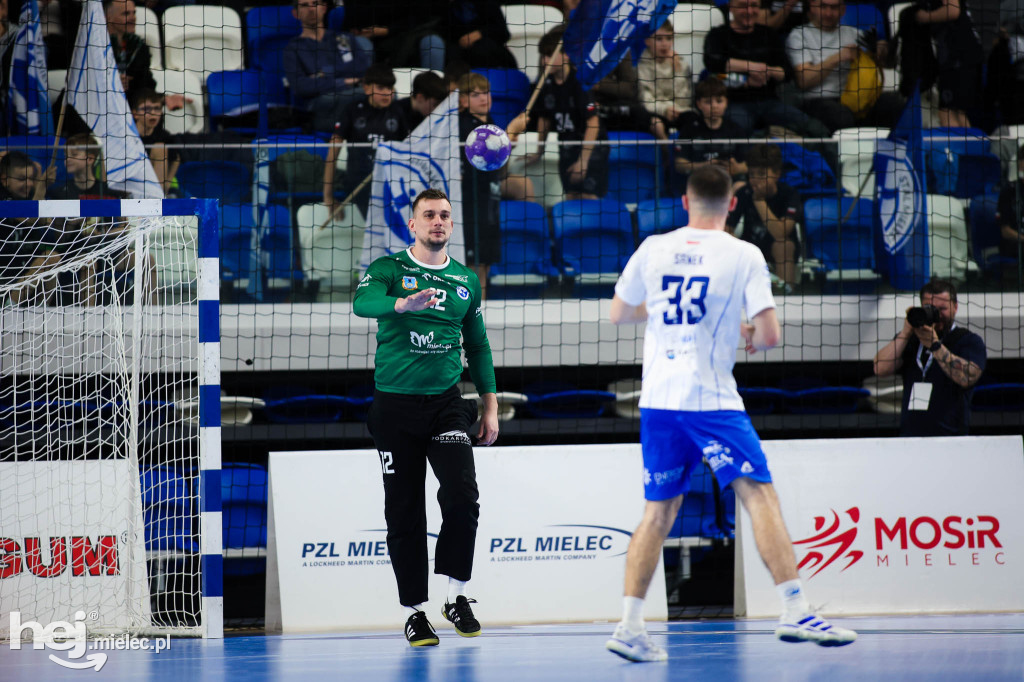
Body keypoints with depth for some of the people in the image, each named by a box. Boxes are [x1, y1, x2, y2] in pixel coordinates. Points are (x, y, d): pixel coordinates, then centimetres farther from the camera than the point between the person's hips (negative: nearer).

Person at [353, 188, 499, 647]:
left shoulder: (466, 281, 11)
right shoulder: (388, 269, 0)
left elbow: (478, 346, 19)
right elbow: (363, 303, -23)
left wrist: (491, 406, 13)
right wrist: (402, 302, -44)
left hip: (446, 403, 2)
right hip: (394, 406, -2)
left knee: (462, 496, -17)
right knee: (404, 512, 1)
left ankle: (457, 596, -3)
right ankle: (414, 611, 10)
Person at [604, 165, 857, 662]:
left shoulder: (652, 249, 6)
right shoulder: (744, 255, -4)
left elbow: (618, 314, 18)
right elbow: (769, 335, -8)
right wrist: (749, 337, 14)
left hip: (657, 399, 4)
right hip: (712, 398, -4)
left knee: (658, 510, 11)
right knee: (759, 496, -3)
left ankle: (629, 626, 6)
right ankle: (795, 611, -13)